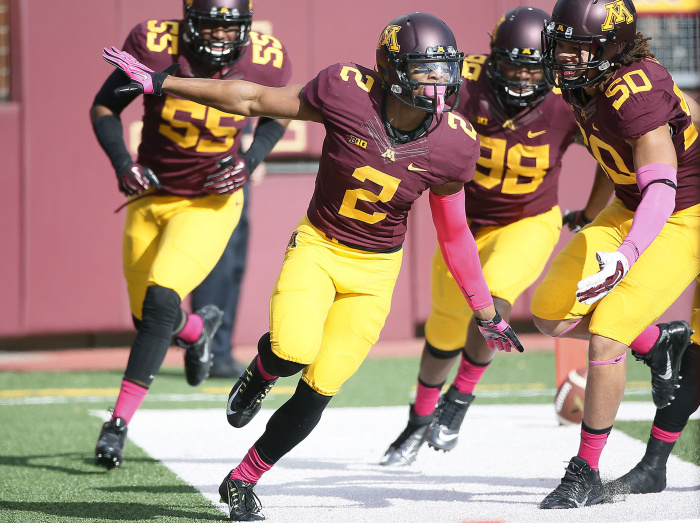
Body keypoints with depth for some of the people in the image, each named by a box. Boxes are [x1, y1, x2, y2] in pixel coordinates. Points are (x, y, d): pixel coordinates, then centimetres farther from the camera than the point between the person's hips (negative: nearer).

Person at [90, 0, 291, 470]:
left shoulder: (262, 62, -16)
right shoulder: (156, 47, -19)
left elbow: (277, 116, 6)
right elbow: (104, 107, -5)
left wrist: (249, 163, -11)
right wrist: (122, 164, -20)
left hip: (210, 202, -2)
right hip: (152, 197, 2)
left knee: (162, 299, -21)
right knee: (149, 318, 10)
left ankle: (121, 419, -13)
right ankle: (198, 328, 47)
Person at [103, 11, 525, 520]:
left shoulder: (452, 145, -12)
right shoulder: (348, 92, -20)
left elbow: (454, 234, 3)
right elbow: (252, 100, -8)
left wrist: (487, 315, 9)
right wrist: (159, 83, -5)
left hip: (374, 273, 2)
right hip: (318, 245, -2)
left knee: (317, 391, -3)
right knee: (294, 351, -29)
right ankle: (262, 373, 10)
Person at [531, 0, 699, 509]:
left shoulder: (637, 92, -30)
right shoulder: (584, 85, -5)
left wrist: (624, 258, -50)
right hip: (631, 212, 9)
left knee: (604, 337, -18)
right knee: (551, 313, 3)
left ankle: (586, 477, -7)